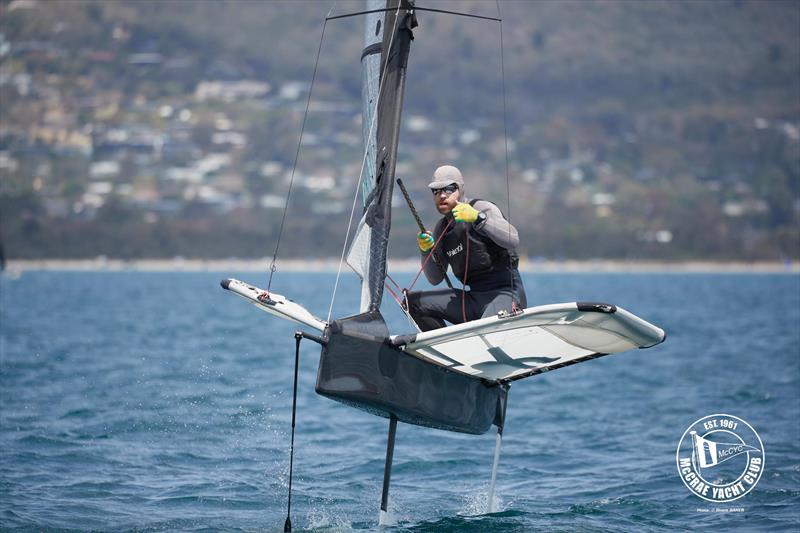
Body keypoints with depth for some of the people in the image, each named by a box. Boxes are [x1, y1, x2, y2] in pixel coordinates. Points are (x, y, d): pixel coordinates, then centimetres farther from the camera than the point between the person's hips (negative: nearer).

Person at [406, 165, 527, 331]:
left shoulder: (482, 208, -5)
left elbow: (513, 240, -23)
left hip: (506, 293, -7)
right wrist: (427, 251, -2)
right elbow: (435, 279, 15)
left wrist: (478, 218, -30)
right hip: (474, 298, 7)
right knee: (413, 301, -2)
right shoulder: (441, 229, 14)